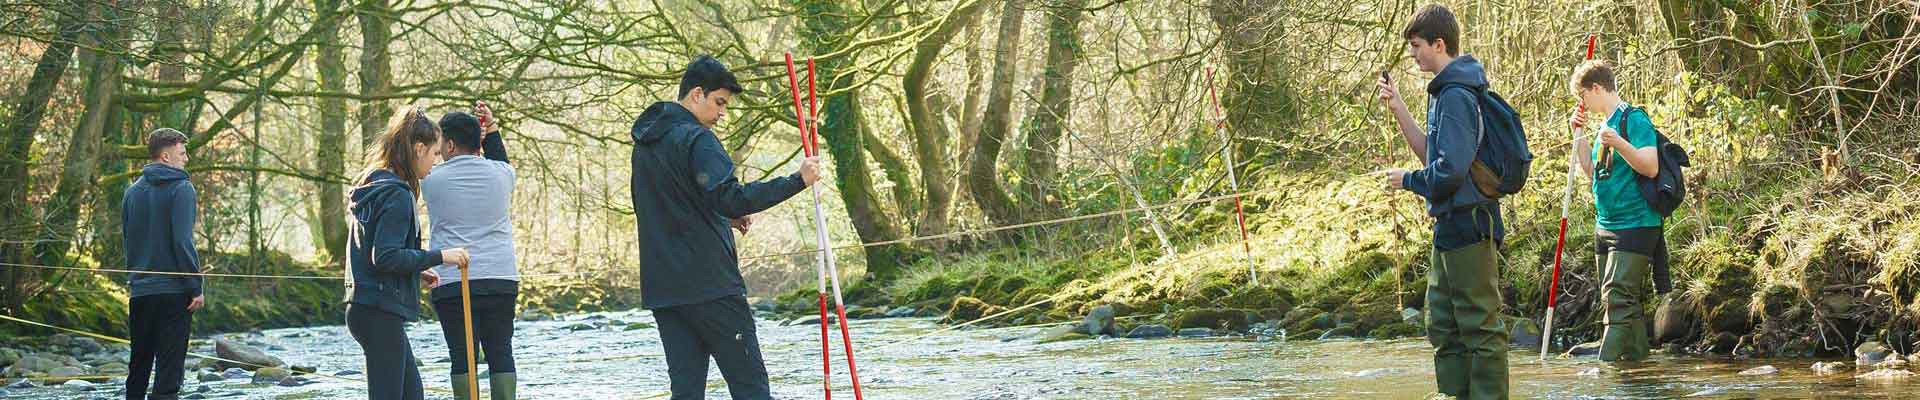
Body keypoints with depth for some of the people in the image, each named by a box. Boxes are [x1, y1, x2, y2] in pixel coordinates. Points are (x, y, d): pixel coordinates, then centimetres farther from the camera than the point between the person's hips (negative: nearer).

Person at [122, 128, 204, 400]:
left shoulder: (133, 192, 11)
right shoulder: (181, 189, -9)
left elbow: (127, 239, 15)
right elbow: (182, 241, -16)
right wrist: (195, 287, -13)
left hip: (139, 291, 6)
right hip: (174, 291, -6)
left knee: (139, 364, 15)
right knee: (169, 367, -5)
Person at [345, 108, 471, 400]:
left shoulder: (372, 187, 15)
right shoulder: (396, 195, -15)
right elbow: (385, 257, -23)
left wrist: (417, 271, 16)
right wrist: (439, 257, -17)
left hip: (364, 307, 10)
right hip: (381, 311, -10)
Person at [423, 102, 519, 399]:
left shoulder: (432, 180, -1)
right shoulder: (501, 174, 4)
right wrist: (492, 131, 24)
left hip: (452, 283, -2)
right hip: (501, 280, 2)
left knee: (462, 356, 1)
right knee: (501, 354, 6)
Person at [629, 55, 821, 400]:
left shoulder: (646, 143, 17)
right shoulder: (697, 139, -11)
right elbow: (730, 198, -23)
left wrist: (727, 216, 15)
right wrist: (797, 180, -23)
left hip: (661, 288, 8)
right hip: (708, 282, -8)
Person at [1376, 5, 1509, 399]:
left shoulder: (1455, 96, -18)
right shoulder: (1446, 91, 14)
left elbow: (1450, 170, -24)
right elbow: (1432, 155, 17)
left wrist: (1406, 180, -8)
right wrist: (1399, 109, 9)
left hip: (1467, 225, -11)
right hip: (1452, 225, 11)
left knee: (1480, 327, -5)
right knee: (1443, 326, 16)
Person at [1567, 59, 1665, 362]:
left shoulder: (1634, 119, -11)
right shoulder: (1608, 124, 17)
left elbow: (1651, 167, -20)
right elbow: (1592, 173, 23)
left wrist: (1619, 144, -33)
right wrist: (1580, 136, 14)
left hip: (1635, 226, -10)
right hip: (1606, 224, 10)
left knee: (1618, 296, -15)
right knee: (1628, 299, 11)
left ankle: (1606, 362, -19)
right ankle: (1636, 357, 15)